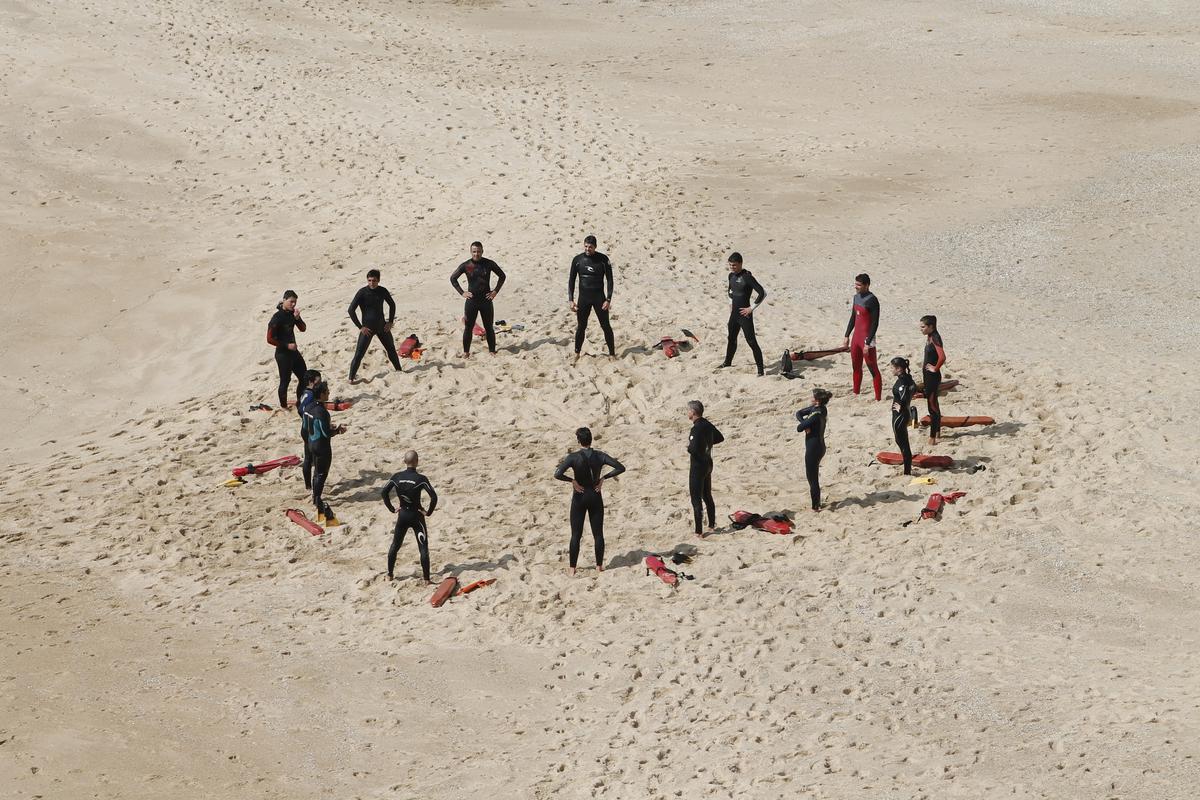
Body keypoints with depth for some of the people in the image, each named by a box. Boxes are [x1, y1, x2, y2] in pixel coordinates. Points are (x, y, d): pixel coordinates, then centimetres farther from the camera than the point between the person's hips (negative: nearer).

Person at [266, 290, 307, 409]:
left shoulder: (292, 314, 3)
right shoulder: (277, 317, -18)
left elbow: (303, 329, 1)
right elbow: (270, 339, -19)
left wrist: (297, 318, -16)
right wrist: (287, 345, -19)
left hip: (293, 351, 8)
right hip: (282, 354, -8)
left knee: (304, 377, 13)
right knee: (285, 381, -1)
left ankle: (300, 402, 28)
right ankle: (283, 406, 13)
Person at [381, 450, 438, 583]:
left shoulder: (397, 477, -6)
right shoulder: (420, 479, -16)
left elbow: (384, 492, -4)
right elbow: (434, 497, -23)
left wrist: (392, 509, 5)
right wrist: (429, 512, -9)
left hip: (402, 515, 3)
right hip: (416, 516, -3)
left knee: (395, 545, 19)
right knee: (423, 548, 2)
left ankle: (390, 575, 26)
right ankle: (426, 579, 0)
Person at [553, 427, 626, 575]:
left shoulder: (573, 457, -14)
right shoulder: (600, 456, -6)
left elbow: (557, 474, -26)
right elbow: (620, 468, -8)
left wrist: (572, 480, -12)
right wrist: (604, 478, -5)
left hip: (579, 498, -2)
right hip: (596, 497, 2)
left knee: (576, 535, 5)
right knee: (598, 534, 11)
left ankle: (572, 568, 7)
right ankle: (599, 566, 15)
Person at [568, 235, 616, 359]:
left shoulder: (603, 259, -7)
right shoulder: (577, 260, -2)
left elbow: (609, 280, -3)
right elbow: (571, 280, 5)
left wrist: (608, 299, -10)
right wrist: (571, 299, -1)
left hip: (599, 297, -1)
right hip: (583, 298, 2)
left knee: (606, 326, 1)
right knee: (581, 327, 6)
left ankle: (612, 353, 10)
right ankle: (577, 353, 19)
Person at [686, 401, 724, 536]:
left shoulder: (696, 428, -23)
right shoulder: (708, 425, 4)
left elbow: (693, 449, -32)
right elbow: (720, 438, 20)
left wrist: (688, 447, -11)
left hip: (697, 466, -9)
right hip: (708, 463, 9)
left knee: (696, 499, -3)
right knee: (707, 496, 22)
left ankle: (699, 532, -3)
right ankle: (712, 524, 33)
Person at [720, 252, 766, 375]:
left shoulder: (747, 277, -19)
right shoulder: (731, 275, 7)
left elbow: (762, 293, -22)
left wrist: (752, 308, -17)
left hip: (744, 315, -8)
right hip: (734, 313, 8)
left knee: (751, 341, -9)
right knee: (731, 339, 21)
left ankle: (760, 368, -6)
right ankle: (727, 363, 38)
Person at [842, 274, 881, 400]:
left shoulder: (872, 300, -17)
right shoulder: (856, 297, 9)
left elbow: (875, 323, -18)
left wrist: (868, 343, -21)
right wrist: (847, 336, 17)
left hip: (866, 338, -9)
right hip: (856, 337, 9)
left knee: (873, 369, -4)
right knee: (856, 368, 17)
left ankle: (878, 398, -1)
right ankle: (856, 393, 29)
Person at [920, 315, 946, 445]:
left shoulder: (935, 338, -20)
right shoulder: (929, 337, 8)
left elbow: (942, 357, -34)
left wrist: (935, 368, -20)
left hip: (933, 376, -10)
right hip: (928, 375, 10)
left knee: (932, 405, -5)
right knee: (933, 404, 18)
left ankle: (933, 436, 0)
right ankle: (937, 433, 29)